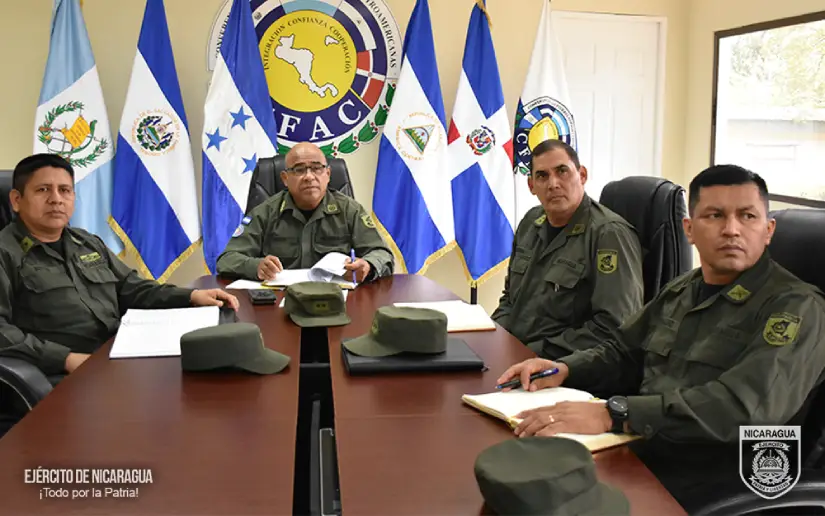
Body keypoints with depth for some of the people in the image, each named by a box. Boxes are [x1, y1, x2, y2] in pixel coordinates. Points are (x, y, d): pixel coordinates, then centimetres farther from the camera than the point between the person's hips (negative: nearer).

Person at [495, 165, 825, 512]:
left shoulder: (796, 308, -12)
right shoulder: (679, 291, 13)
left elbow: (746, 406, -28)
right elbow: (623, 355, 23)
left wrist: (613, 414, -36)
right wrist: (563, 370, 1)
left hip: (710, 487, -6)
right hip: (633, 452, 7)